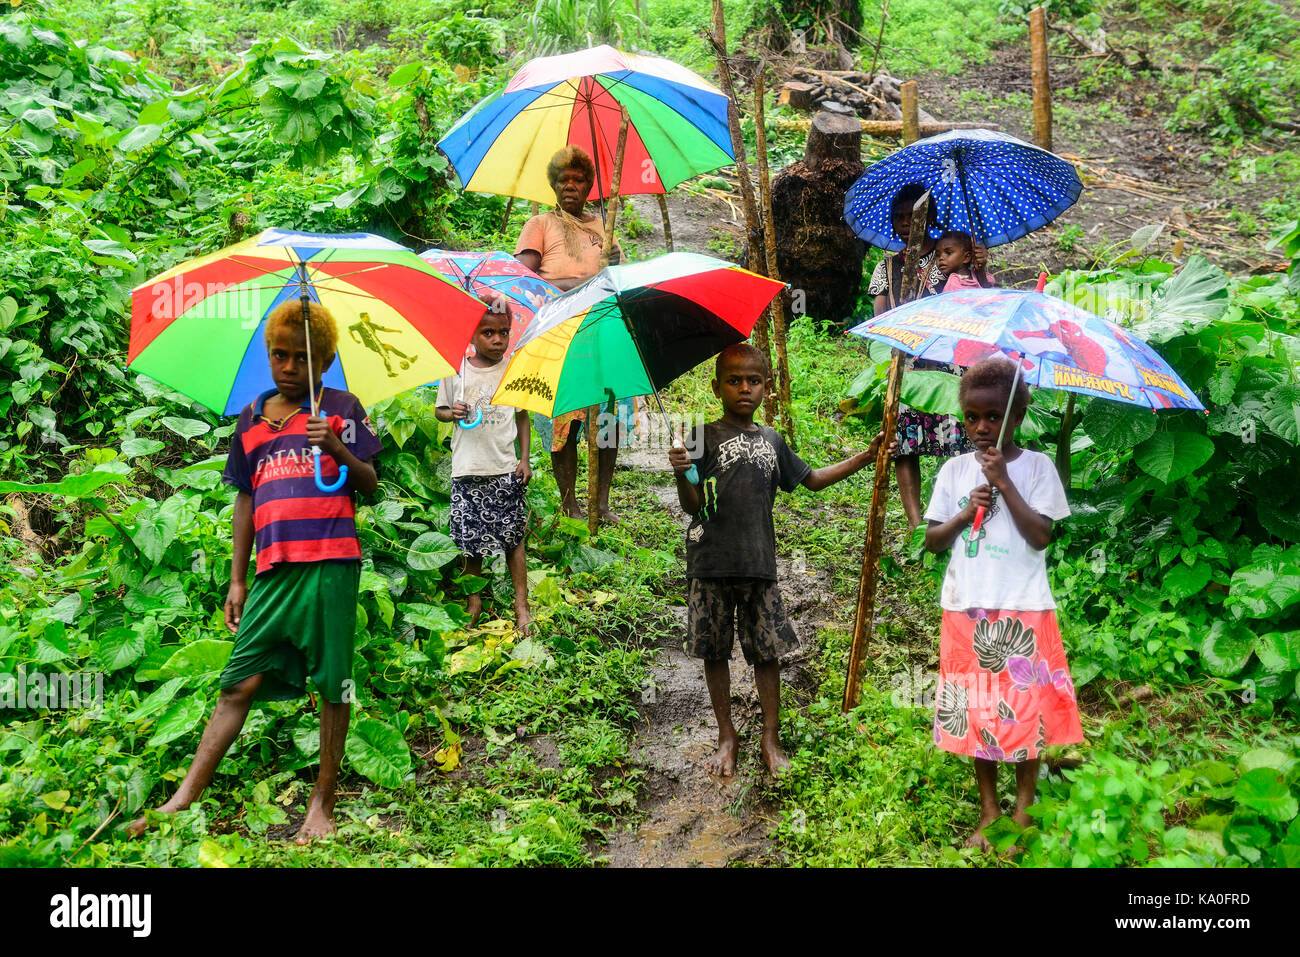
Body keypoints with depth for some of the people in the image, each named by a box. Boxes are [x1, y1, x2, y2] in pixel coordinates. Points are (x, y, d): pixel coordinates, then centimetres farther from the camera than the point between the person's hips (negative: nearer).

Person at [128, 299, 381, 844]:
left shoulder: (340, 408, 6)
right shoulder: (251, 421, 17)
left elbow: (370, 486, 1)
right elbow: (245, 500, 20)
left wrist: (338, 450, -18)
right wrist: (237, 580, 17)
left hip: (330, 563, -3)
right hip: (273, 568, 4)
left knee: (332, 684, 0)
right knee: (239, 682, 2)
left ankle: (323, 804, 10)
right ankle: (184, 799, 5)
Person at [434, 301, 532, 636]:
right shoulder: (455, 371, 2)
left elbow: (522, 416, 10)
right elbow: (439, 410, 11)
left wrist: (524, 459, 4)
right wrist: (452, 413, -12)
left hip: (505, 468, 0)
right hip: (467, 468, 1)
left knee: (513, 537, -1)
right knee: (470, 537, 6)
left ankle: (521, 605, 7)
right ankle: (474, 599, 23)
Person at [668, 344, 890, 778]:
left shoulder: (771, 441, 12)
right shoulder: (706, 437, -3)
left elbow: (812, 479, 24)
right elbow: (692, 506, -8)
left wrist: (865, 457, 20)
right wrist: (681, 475, -28)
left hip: (759, 564, 3)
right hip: (711, 565, -3)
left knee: (768, 651, 6)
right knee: (715, 652, 7)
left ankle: (770, 738, 19)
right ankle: (726, 735, 23)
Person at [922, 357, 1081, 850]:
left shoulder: (1036, 466, -2)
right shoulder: (955, 470, 5)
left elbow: (1042, 536, -12)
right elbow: (932, 541, 6)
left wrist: (1004, 481, -17)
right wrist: (965, 513, -11)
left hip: (1023, 610, -2)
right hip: (967, 610, 2)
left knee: (1025, 709, 3)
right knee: (976, 710, 7)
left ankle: (1022, 808, 20)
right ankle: (988, 811, 21)